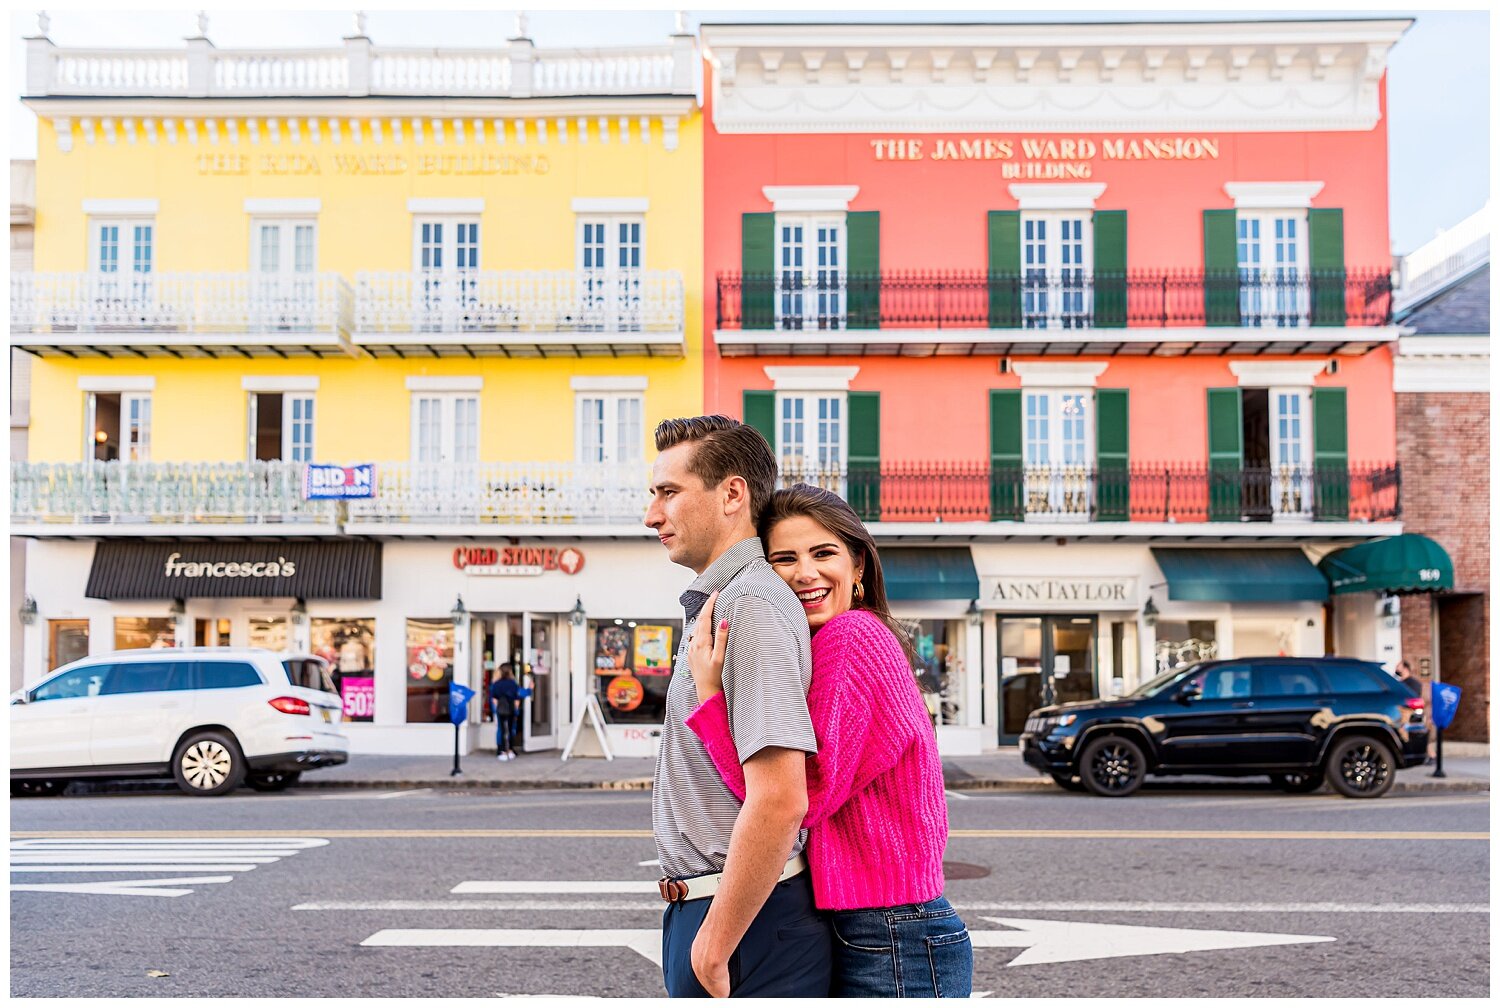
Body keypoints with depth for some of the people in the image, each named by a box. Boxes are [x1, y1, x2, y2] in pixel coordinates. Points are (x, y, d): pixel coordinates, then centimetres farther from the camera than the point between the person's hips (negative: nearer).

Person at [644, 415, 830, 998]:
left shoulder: (750, 605, -18)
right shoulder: (714, 605, 15)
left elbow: (779, 801, -27)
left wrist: (714, 948, -20)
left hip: (746, 924, -9)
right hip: (707, 907, 10)